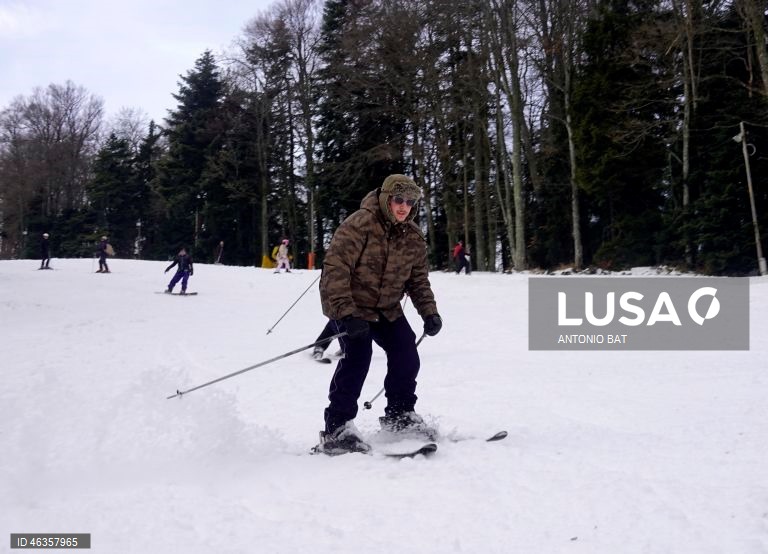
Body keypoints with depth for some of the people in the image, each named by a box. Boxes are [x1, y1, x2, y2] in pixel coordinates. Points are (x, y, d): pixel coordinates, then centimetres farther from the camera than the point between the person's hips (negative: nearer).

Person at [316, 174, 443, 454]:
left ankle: (399, 414, 24)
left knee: (406, 355, 0)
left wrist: (429, 312, -5)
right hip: (349, 305, -7)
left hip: (386, 308, 7)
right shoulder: (359, 225, -23)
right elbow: (336, 268, -28)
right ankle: (336, 429, -16)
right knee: (358, 355, -23)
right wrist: (346, 311, -37)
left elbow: (419, 279, 9)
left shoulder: (413, 237, -1)